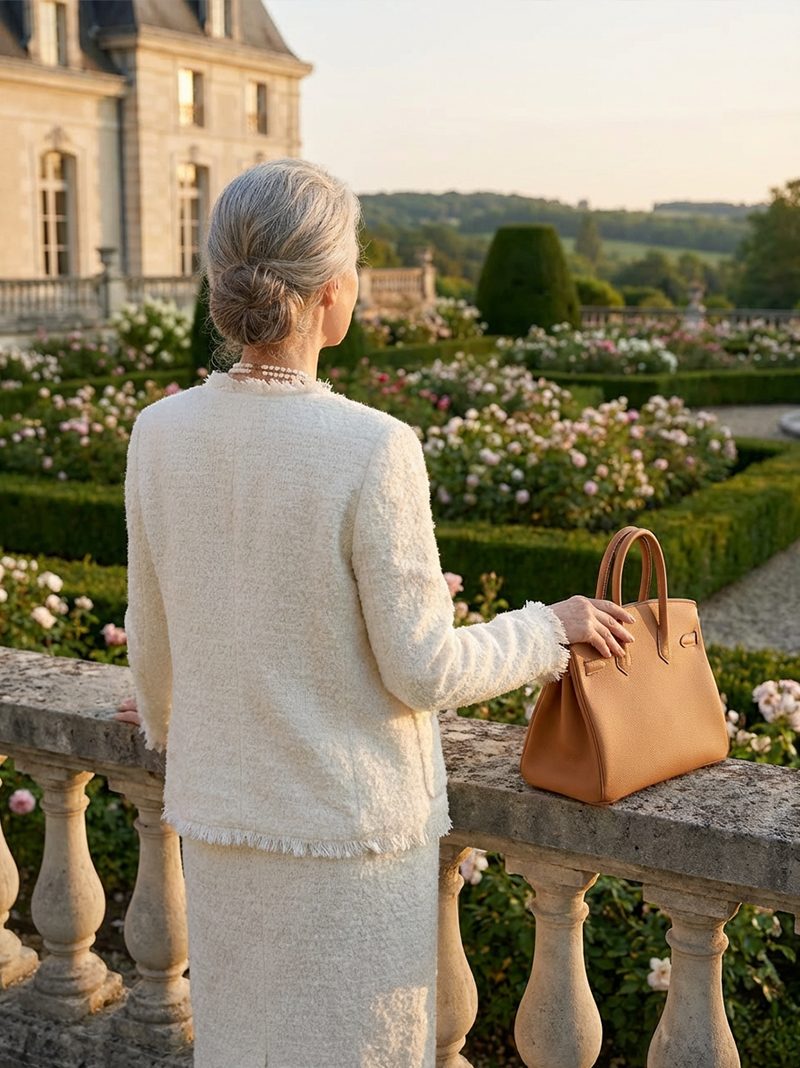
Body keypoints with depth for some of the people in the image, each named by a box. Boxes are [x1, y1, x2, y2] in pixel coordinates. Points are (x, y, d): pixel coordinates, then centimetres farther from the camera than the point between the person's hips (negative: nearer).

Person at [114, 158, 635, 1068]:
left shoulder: (159, 433, -8)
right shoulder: (371, 451, -24)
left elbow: (152, 632, 5)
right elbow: (422, 672, -17)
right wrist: (552, 627, 0)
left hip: (223, 809, 5)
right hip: (352, 821, -4)